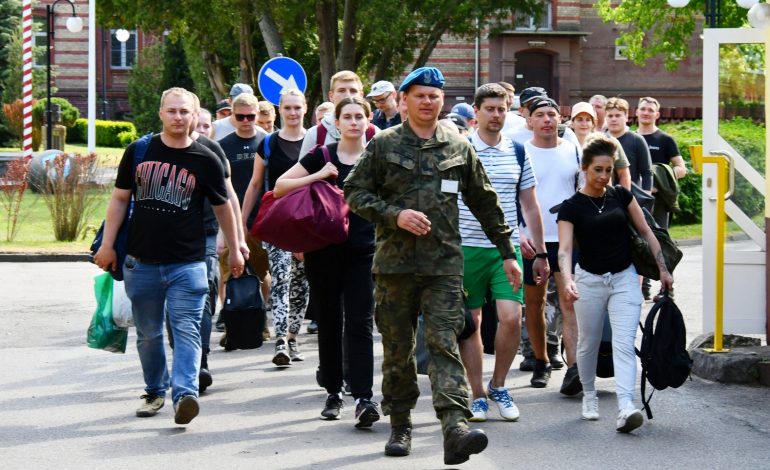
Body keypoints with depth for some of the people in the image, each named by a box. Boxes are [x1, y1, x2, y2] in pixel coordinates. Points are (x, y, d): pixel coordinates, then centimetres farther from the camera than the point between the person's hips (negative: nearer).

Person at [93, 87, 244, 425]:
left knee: (187, 331, -13)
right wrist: (107, 245, 4)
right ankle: (154, 391, 27)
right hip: (141, 261, 2)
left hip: (187, 263, -2)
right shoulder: (139, 152, 3)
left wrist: (234, 250, 16)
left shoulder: (205, 160, 1)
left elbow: (222, 207, 12)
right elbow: (120, 198, 9)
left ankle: (184, 394, -20)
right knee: (148, 334, 12)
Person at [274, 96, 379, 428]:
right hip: (324, 251, 1)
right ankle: (334, 393, 19)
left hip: (363, 252, -1)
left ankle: (363, 398, -13)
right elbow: (279, 187, -1)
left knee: (359, 324, -8)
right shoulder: (322, 157, 2)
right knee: (329, 323, 8)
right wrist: (317, 176, -12)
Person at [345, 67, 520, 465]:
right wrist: (394, 215, -11)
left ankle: (456, 429, -22)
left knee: (444, 343, -12)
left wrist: (506, 252, 16)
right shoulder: (384, 145, 5)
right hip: (394, 263, 0)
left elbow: (484, 203, 16)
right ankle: (400, 425, 22)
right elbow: (354, 192, 4)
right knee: (397, 347, 8)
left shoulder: (459, 148, 10)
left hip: (444, 263, 0)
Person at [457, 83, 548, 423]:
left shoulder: (518, 153, 9)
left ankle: (498, 385, 10)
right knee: (470, 322, 2)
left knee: (511, 318, -11)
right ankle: (478, 395, 13)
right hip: (467, 248, -2)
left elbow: (530, 206, 15)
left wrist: (540, 254, 15)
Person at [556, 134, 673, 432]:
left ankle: (625, 408, -22)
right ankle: (589, 397, 34)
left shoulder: (621, 195, 1)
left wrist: (663, 270, 6)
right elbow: (564, 248, -16)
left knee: (624, 343, -12)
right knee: (589, 344, 12)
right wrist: (568, 280, -34)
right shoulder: (571, 207, -7)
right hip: (590, 280, -1)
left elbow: (645, 232, 8)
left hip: (624, 278, 1)